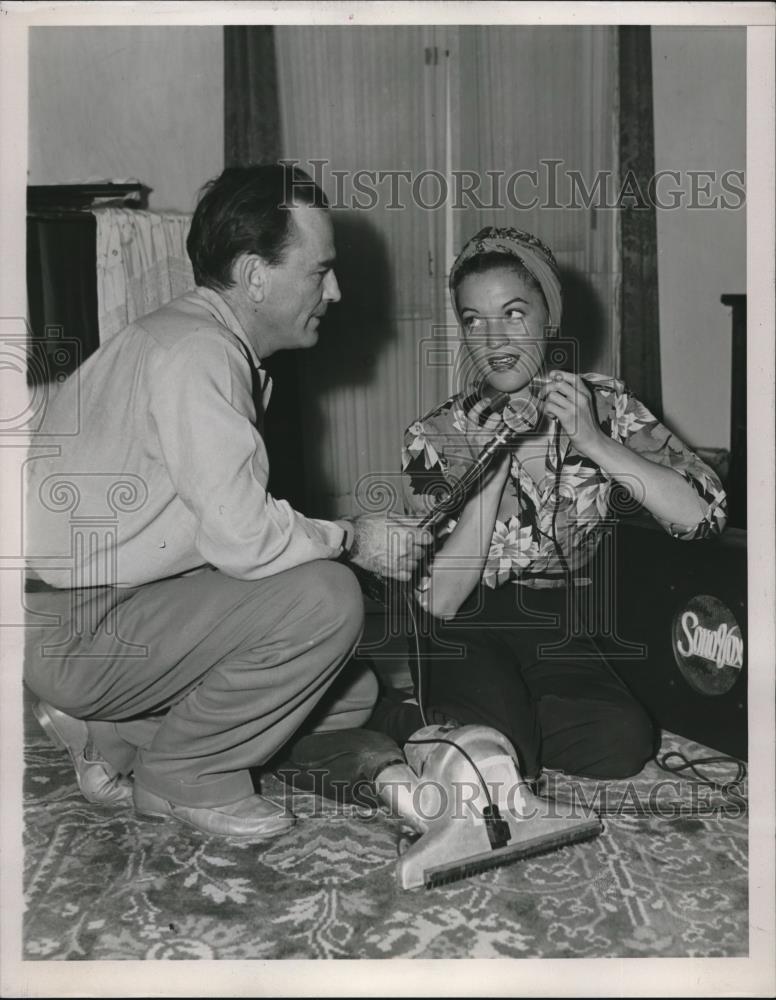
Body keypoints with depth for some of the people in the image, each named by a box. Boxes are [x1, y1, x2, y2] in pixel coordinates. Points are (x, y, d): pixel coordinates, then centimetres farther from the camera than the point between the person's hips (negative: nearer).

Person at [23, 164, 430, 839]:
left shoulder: (223, 349, 11)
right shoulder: (193, 352, -21)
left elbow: (225, 527, 9)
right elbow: (243, 535, -28)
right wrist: (353, 540, -12)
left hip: (128, 604, 10)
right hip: (74, 629, -10)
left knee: (352, 694, 9)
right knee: (325, 597, -25)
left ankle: (110, 733, 12)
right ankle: (182, 774, -4)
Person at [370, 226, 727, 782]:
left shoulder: (599, 403, -2)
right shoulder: (436, 437, -6)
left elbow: (702, 515, -12)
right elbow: (440, 600, -13)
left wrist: (592, 442, -21)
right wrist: (498, 464, -20)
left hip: (562, 634, 2)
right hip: (470, 635, -2)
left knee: (623, 744, -24)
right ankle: (398, 724, 3)